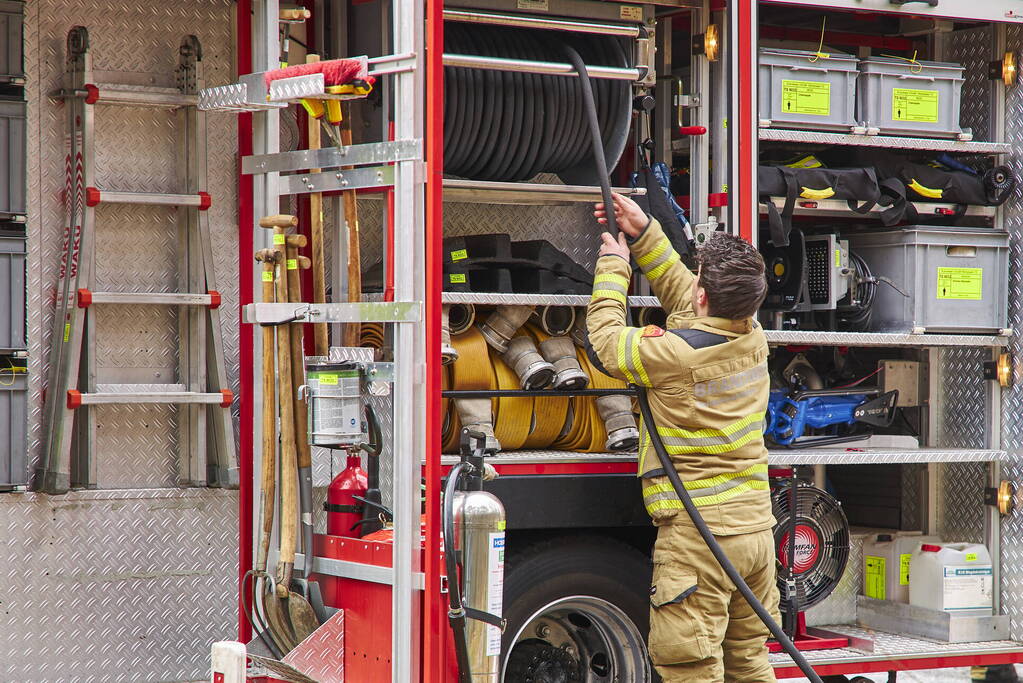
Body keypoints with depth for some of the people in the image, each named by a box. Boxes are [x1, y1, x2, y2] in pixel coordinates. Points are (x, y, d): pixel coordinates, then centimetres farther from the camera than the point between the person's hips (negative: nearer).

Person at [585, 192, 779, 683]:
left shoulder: (676, 353, -18)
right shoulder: (753, 339, 3)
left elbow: (605, 338, 0)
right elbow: (679, 290, 19)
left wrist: (613, 264, 12)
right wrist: (643, 234, 23)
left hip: (697, 534, -8)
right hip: (756, 528, 8)